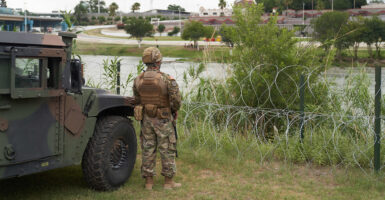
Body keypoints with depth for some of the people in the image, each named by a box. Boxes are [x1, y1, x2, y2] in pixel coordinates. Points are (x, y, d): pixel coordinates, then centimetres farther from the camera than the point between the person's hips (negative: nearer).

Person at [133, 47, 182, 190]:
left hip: (146, 119, 4)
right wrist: (175, 110, 4)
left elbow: (137, 100, 5)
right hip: (163, 119, -4)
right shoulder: (166, 79, -18)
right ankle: (168, 181, 13)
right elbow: (176, 99, -16)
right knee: (167, 149, 6)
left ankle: (149, 181, 17)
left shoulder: (138, 80, -3)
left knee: (148, 149, 11)